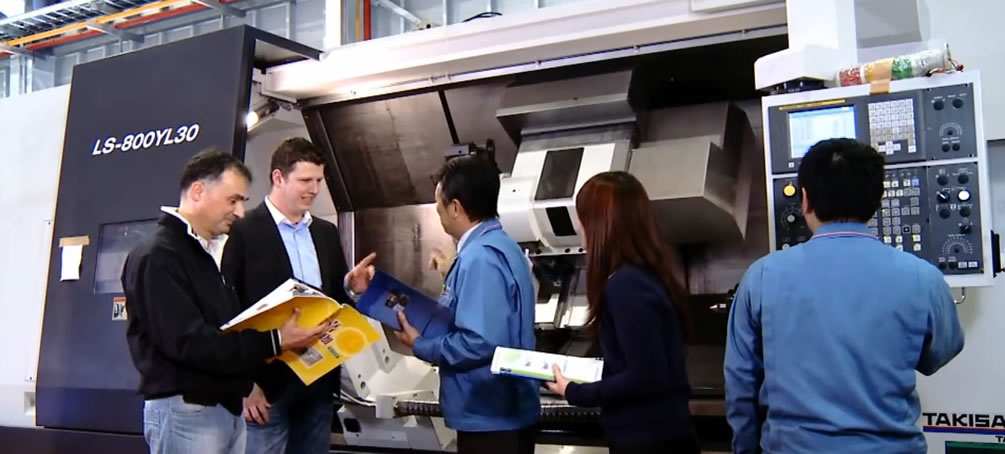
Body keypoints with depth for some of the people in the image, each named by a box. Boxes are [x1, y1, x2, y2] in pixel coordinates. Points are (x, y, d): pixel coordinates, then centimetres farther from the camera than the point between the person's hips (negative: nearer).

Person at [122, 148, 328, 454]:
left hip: (227, 407, 9)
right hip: (184, 410, -9)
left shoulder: (207, 253, 15)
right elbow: (187, 341, -22)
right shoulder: (157, 257, -14)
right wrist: (273, 342, -22)